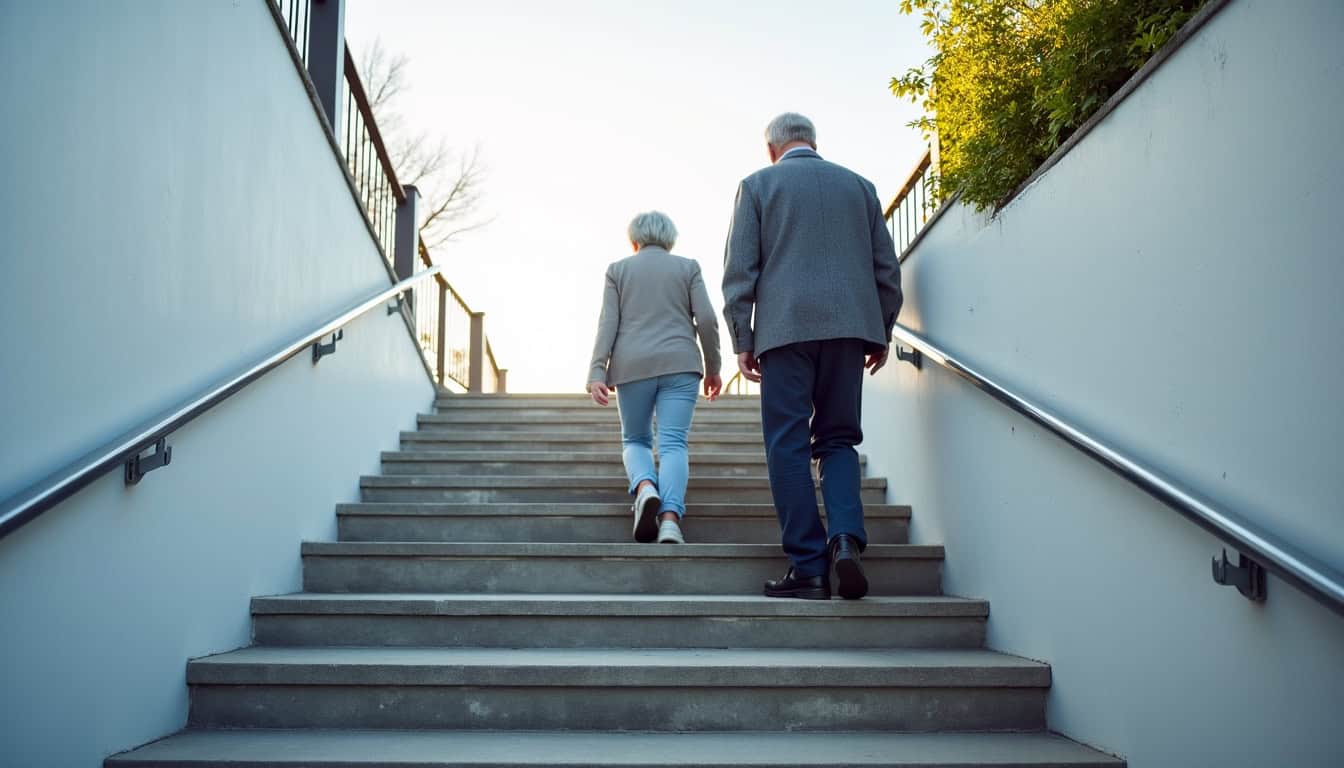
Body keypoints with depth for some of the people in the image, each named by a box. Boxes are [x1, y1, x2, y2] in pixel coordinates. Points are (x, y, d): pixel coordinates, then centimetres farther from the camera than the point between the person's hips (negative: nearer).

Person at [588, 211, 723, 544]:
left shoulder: (618, 269, 12)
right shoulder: (688, 267, 12)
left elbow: (608, 323, 3)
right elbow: (706, 319, 3)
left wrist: (597, 373, -2)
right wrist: (713, 367, 11)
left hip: (632, 366, 1)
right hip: (679, 365, 0)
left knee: (635, 439, 15)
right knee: (673, 443, -6)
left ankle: (645, 486, -16)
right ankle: (670, 516, -27)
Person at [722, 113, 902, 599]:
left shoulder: (757, 184, 8)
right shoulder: (859, 184, 17)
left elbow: (739, 269, 1)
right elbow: (886, 267, 14)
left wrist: (742, 340, 3)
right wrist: (882, 333, 19)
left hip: (786, 327, -3)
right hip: (850, 324, 3)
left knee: (788, 445, 0)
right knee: (838, 438, 12)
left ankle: (809, 567, -3)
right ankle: (845, 537, -10)